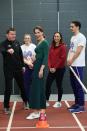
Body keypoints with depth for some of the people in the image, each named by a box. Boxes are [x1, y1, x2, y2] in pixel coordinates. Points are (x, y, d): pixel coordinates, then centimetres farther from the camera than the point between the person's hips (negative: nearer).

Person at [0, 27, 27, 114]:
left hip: (18, 69, 5)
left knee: (22, 86, 15)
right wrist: (8, 50, -54)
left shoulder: (17, 43, 6)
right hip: (8, 70, -4)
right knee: (8, 88, -2)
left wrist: (22, 65, 12)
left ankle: (25, 101, 35)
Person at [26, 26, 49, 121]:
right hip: (36, 66, 10)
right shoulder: (38, 43, 16)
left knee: (40, 88, -6)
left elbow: (46, 57, -18)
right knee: (34, 89, 10)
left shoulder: (44, 43, -11)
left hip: (40, 66, -10)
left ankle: (42, 112, 2)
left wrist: (42, 69, -25)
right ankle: (36, 111, 16)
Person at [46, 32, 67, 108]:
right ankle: (47, 101, 10)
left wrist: (55, 67, -14)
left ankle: (59, 102, 15)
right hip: (52, 69, 5)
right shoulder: (52, 46, 12)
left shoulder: (63, 46, -6)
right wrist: (50, 67, -4)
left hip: (60, 69, -5)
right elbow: (49, 57, 9)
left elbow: (63, 58, -13)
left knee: (59, 85, 3)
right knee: (47, 84, 0)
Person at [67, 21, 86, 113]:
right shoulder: (72, 38, 18)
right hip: (72, 64, 9)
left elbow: (78, 51, -16)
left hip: (78, 65, -9)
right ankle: (77, 103, 20)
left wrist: (71, 60, -13)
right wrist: (68, 60, 5)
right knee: (73, 85, 11)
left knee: (79, 85, -7)